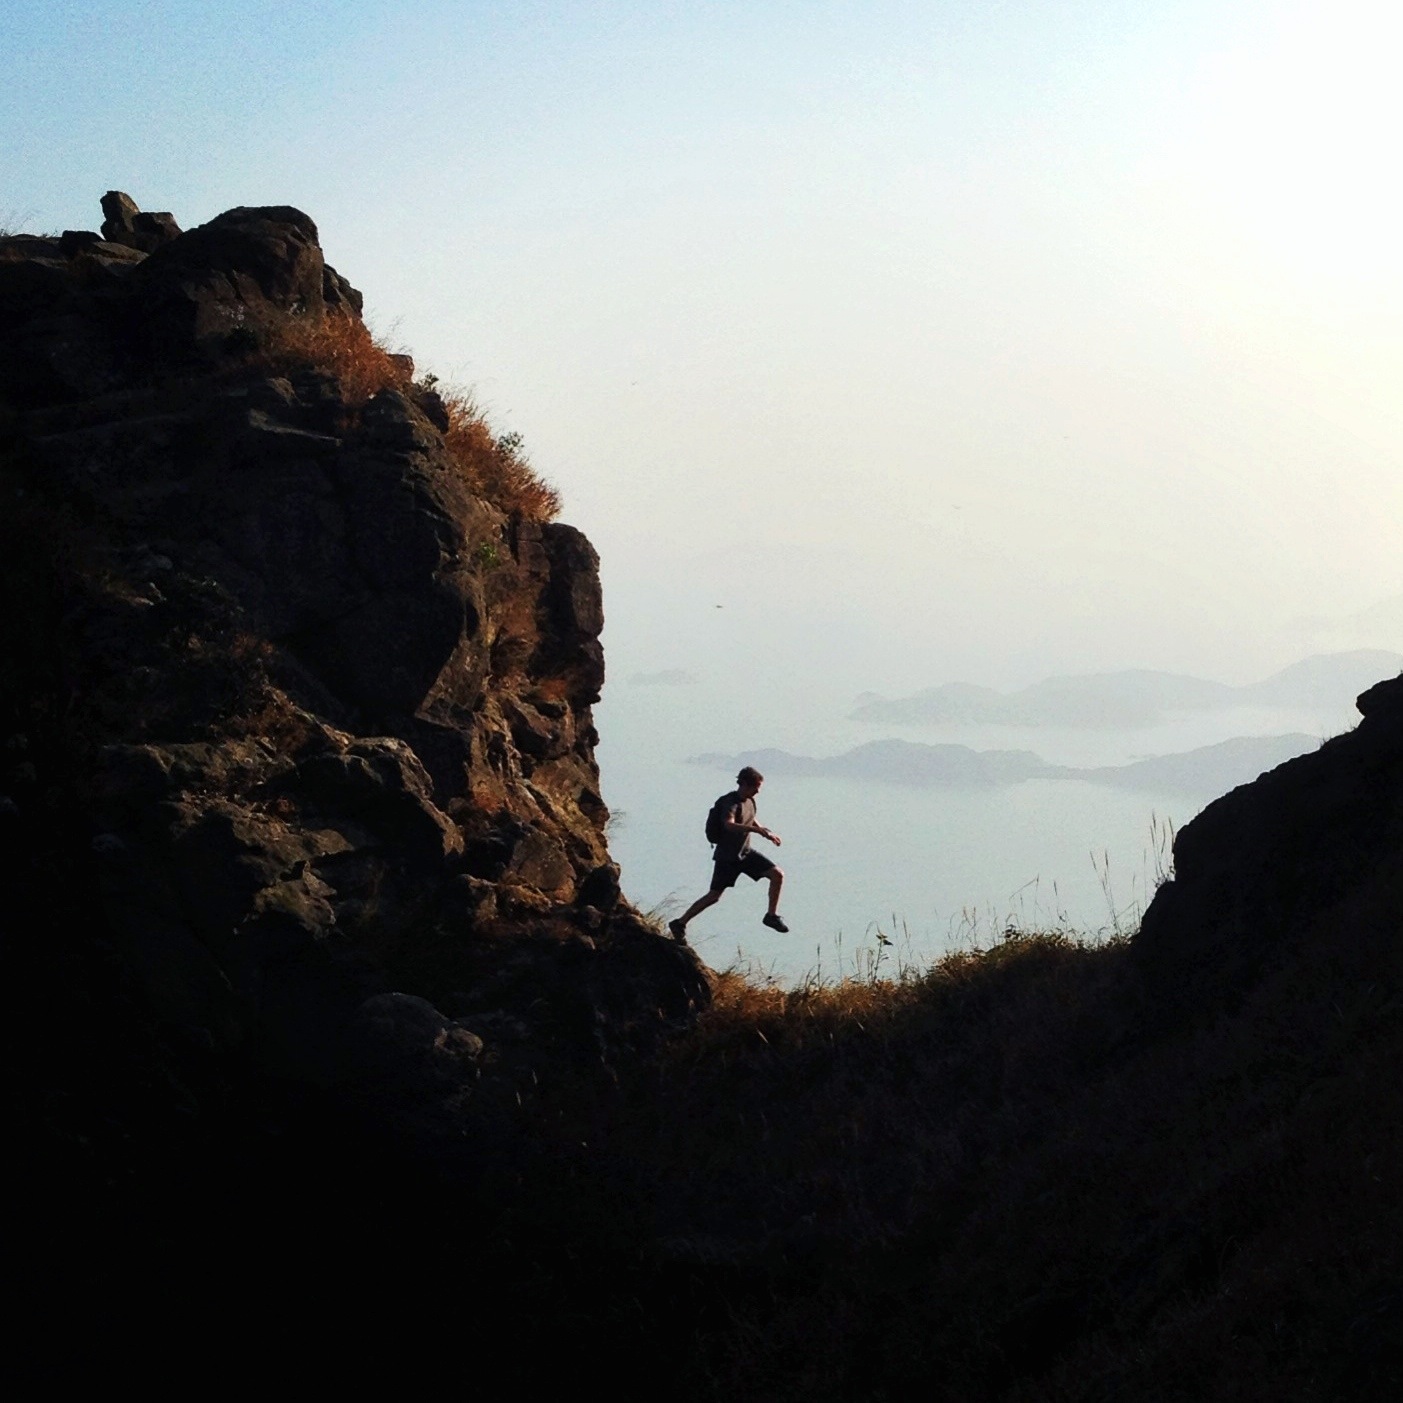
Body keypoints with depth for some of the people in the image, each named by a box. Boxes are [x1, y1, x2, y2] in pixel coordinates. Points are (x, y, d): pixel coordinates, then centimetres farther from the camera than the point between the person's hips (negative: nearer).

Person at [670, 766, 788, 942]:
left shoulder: (749, 801, 4)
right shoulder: (730, 802, -22)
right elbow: (729, 825, -42)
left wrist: (766, 832, 10)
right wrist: (756, 829, -51)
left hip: (746, 852, 7)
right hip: (727, 856, -7)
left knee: (777, 874, -5)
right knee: (714, 896, -4)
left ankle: (772, 915, 6)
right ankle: (679, 924, 9)